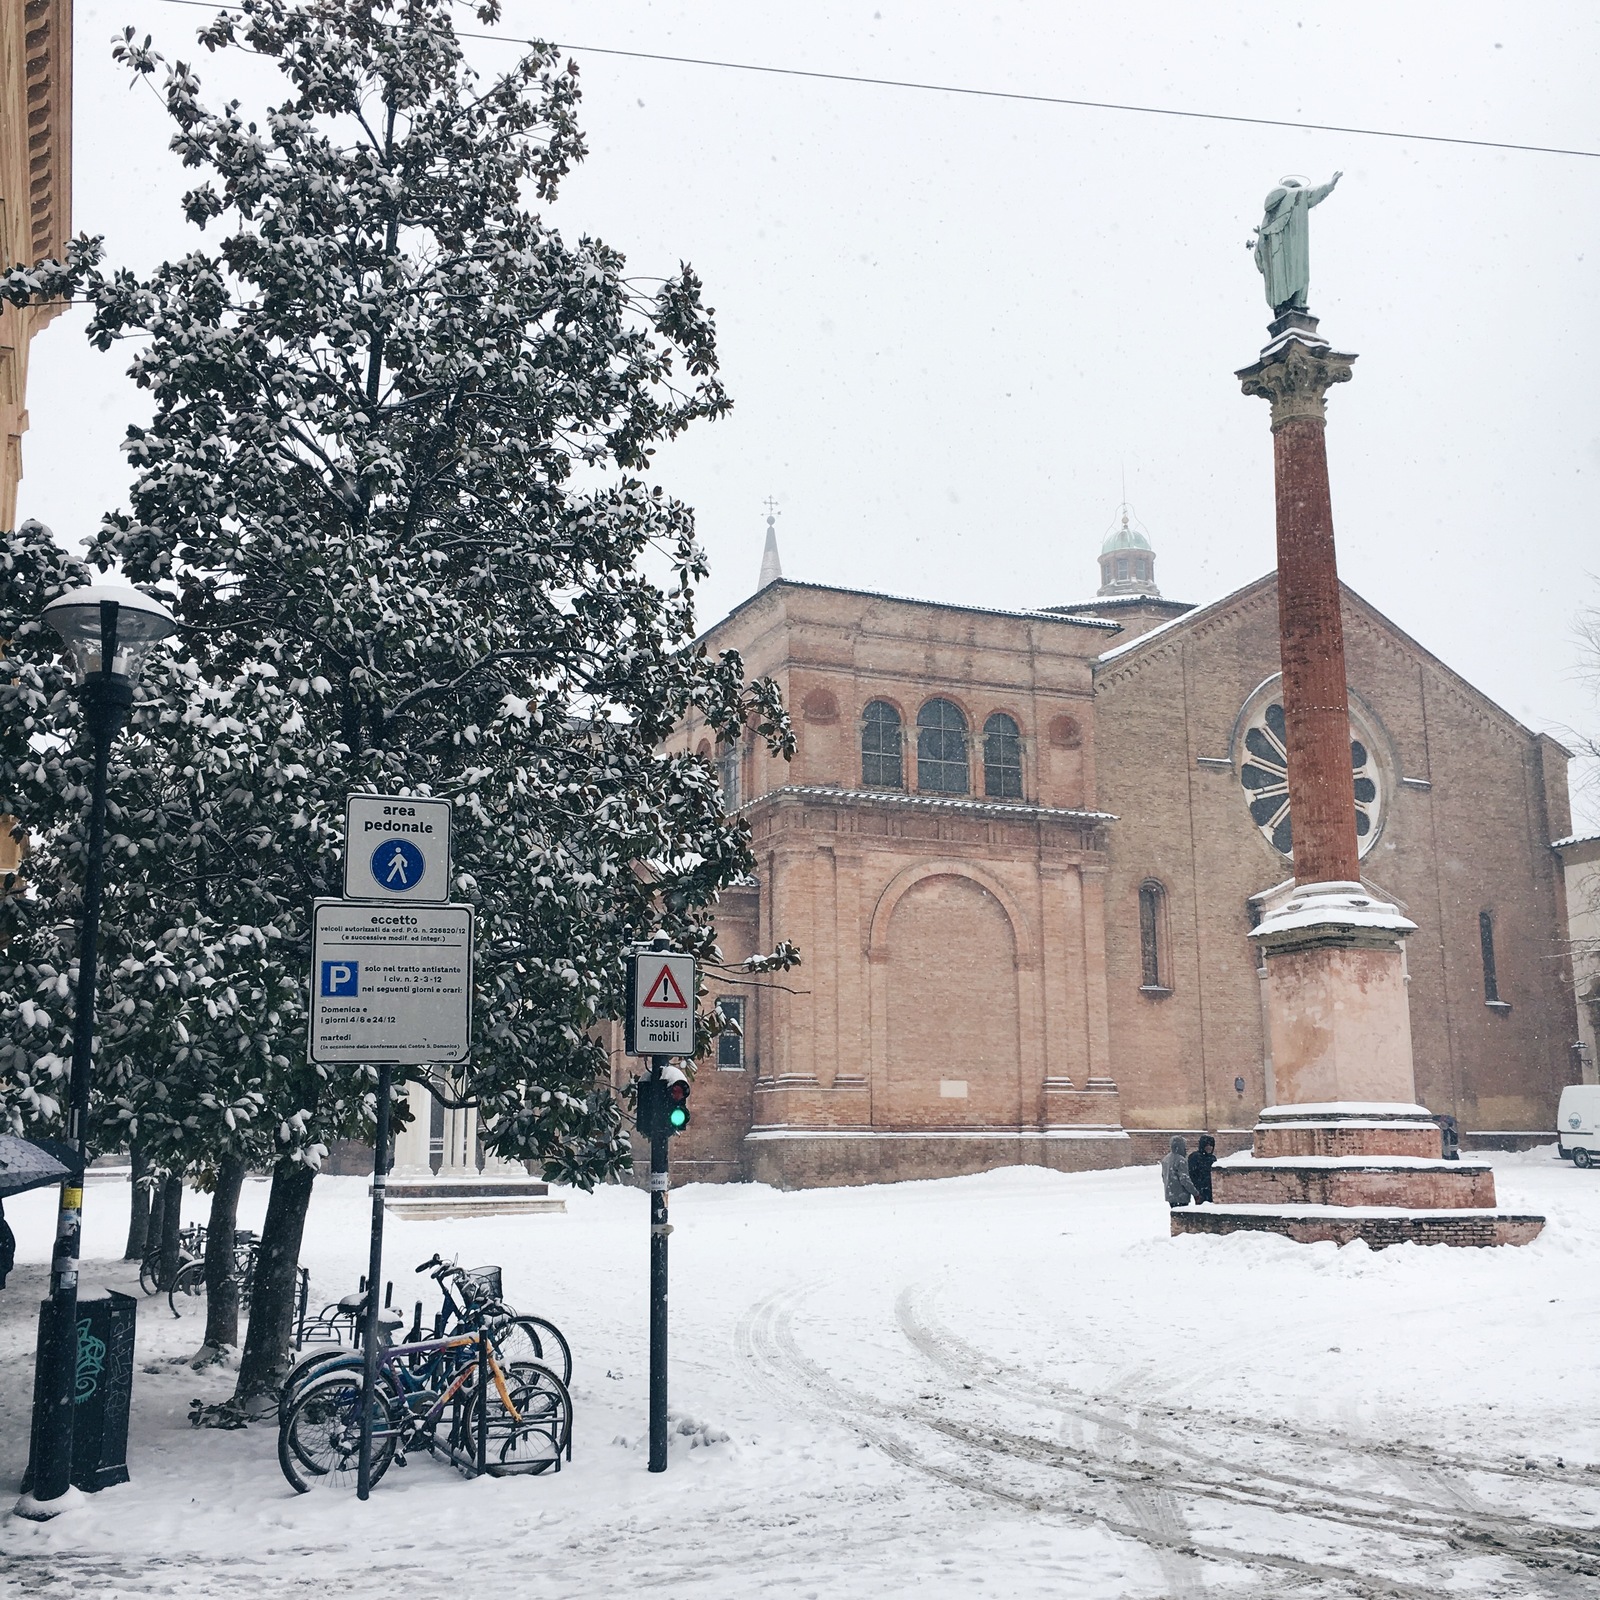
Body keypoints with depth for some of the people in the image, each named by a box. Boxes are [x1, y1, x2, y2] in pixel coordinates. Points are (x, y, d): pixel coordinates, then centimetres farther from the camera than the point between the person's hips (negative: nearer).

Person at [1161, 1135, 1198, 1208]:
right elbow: (1184, 1179, -21)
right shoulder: (1181, 1160, -18)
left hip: (1170, 1195, 8)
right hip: (1181, 1196, -8)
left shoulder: (1165, 1159, 9)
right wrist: (1195, 1193, -14)